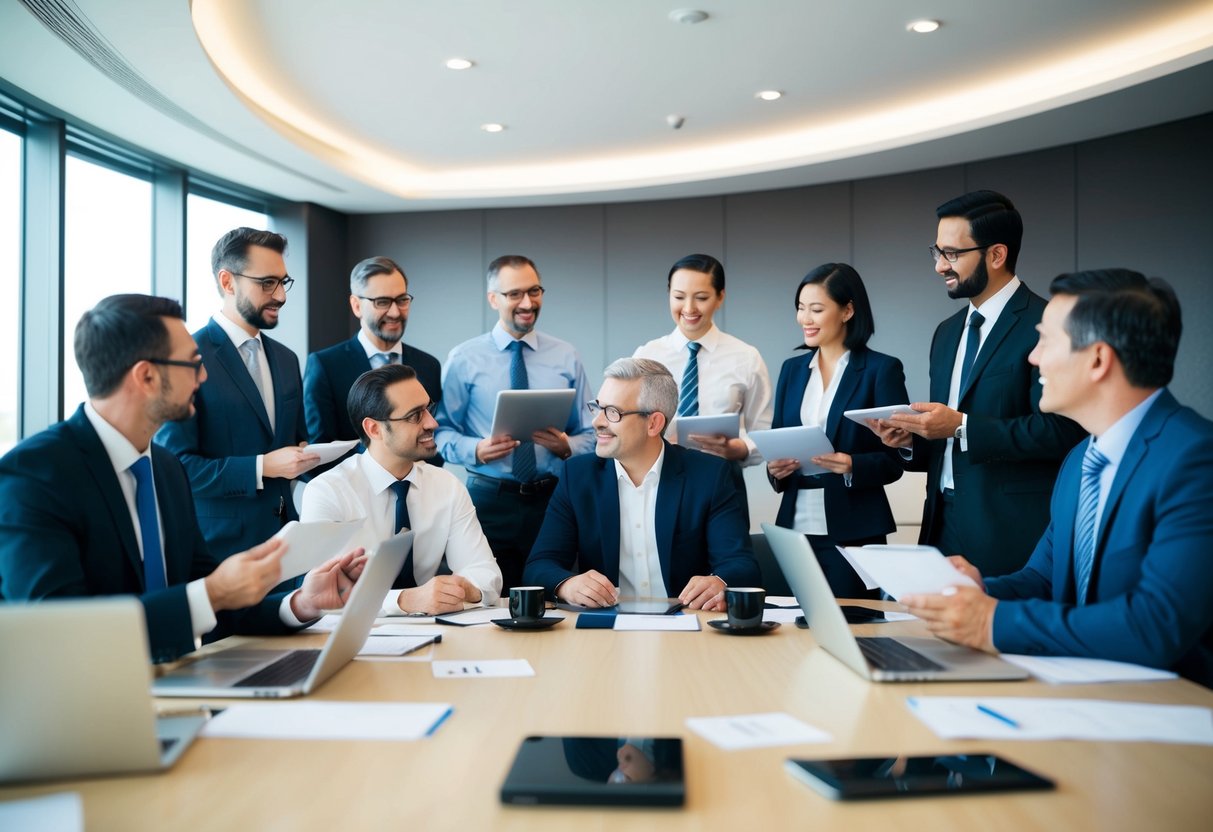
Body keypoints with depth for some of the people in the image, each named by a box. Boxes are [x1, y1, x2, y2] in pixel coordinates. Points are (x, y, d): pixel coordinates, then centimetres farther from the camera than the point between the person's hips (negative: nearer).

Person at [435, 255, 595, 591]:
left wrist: (566, 446, -12)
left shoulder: (566, 357, 8)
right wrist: (475, 449, -16)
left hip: (553, 498, 2)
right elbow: (441, 431, 2)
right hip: (490, 499, -1)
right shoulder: (464, 359, 2)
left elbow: (590, 435, 8)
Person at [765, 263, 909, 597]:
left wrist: (852, 466, -23)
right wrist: (775, 467, -5)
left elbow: (895, 458, -5)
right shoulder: (792, 369, 11)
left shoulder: (882, 369, -4)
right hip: (796, 526, 4)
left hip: (853, 532, -4)